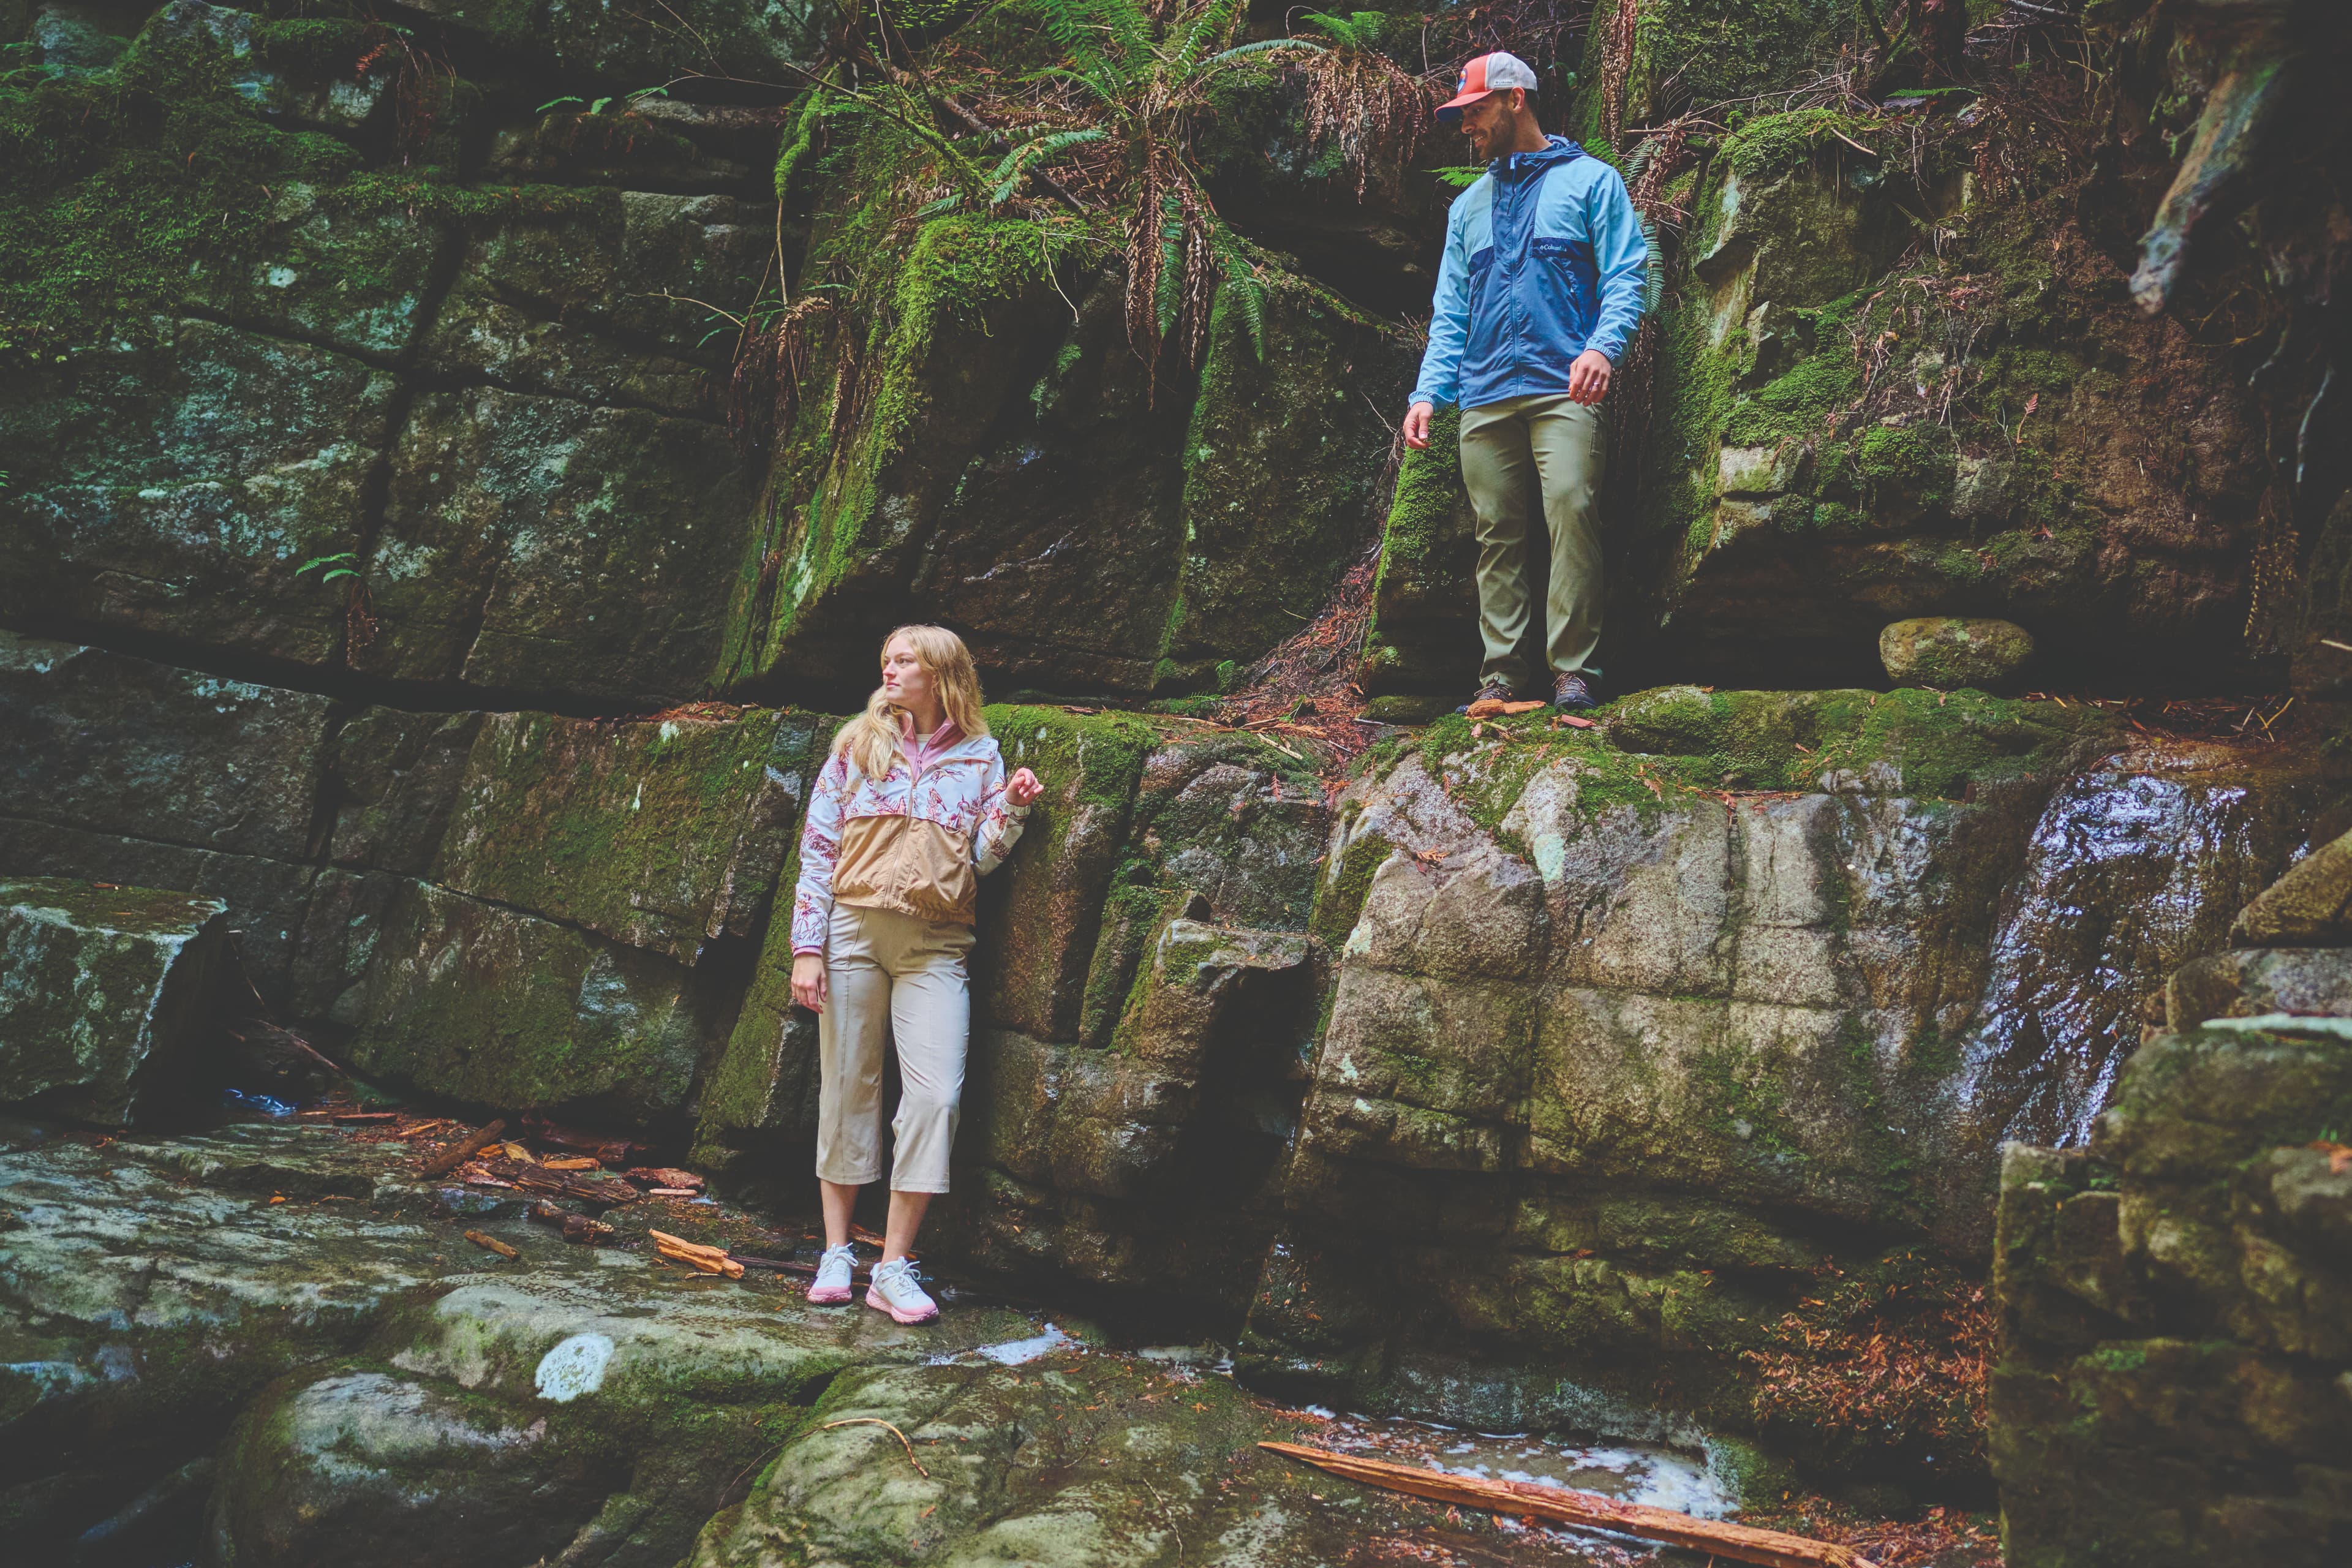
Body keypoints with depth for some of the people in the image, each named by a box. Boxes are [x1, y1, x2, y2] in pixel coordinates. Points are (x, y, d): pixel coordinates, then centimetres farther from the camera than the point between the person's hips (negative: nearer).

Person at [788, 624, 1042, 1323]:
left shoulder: (979, 757, 9)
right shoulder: (858, 743, 9)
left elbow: (983, 860, 8)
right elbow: (818, 847, 6)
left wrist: (1012, 808, -9)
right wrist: (808, 947, -2)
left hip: (936, 945, 0)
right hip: (853, 930, 1)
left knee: (935, 1095, -11)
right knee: (846, 1089, 4)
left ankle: (893, 1268, -4)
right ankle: (836, 1252, 16)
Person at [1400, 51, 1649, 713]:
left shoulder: (1590, 180, 10)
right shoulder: (1468, 205, 25)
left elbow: (1625, 275, 1)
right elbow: (1450, 309, 23)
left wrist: (1603, 345, -18)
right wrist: (1428, 391, 9)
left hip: (1563, 390, -5)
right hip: (1485, 397, 5)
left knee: (1571, 508, -19)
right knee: (1496, 533, 0)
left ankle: (1574, 670, -17)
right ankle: (1501, 674, 3)